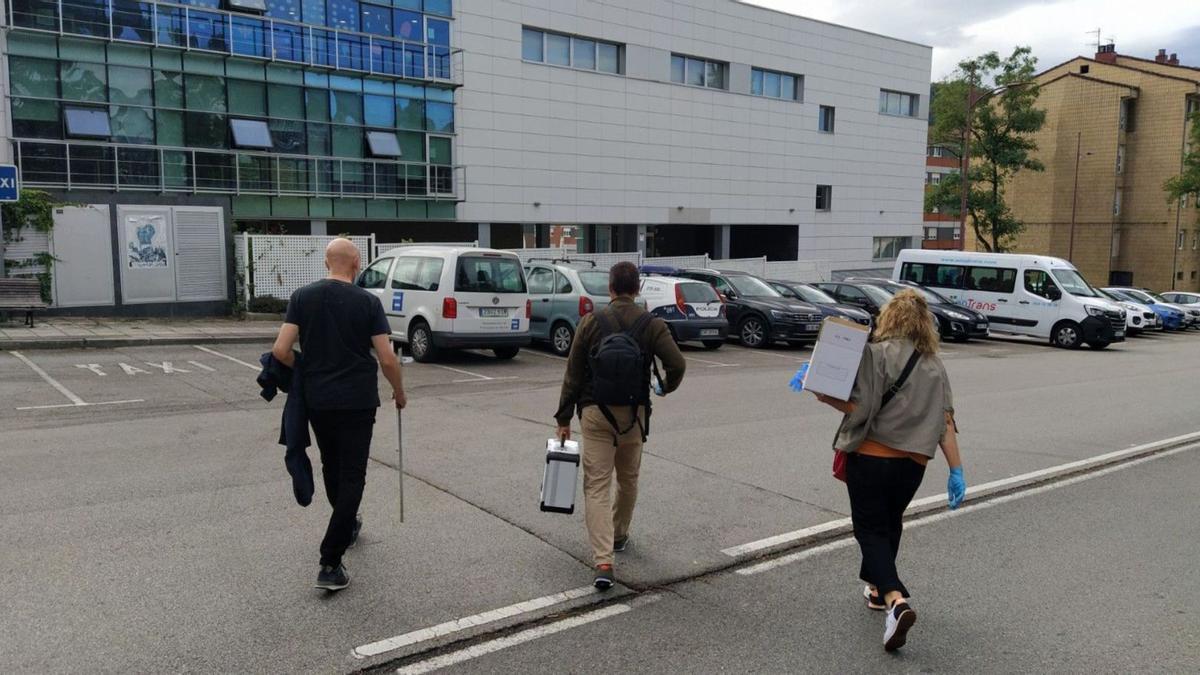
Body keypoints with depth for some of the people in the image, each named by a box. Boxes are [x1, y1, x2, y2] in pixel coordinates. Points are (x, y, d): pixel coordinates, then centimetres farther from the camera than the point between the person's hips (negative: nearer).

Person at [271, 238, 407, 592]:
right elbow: (387, 358, -11)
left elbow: (281, 350, -8)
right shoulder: (368, 302, -8)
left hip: (317, 400, 4)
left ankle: (347, 526, 44)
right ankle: (330, 564, -7)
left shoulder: (302, 297, -1)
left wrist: (305, 369, 12)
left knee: (332, 468, 24)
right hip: (357, 401, -4)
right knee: (352, 476, 0)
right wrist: (399, 392, 6)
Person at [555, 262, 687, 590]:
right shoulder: (653, 324, -2)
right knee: (628, 480, 23)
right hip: (634, 414, 2)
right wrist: (666, 387, 11)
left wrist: (564, 418, 5)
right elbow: (677, 364, -12)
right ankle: (619, 536, 41)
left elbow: (573, 374, -2)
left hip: (595, 413, -1)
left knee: (597, 486, -2)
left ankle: (603, 561, -13)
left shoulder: (592, 322, -2)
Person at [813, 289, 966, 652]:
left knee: (871, 530, 1)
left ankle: (896, 600, -18)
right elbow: (945, 422, 3)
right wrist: (956, 471, 4)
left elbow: (860, 408, -19)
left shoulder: (877, 353, -9)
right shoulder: (935, 365, 7)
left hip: (871, 457, -5)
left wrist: (826, 397, -12)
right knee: (889, 525, 25)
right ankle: (878, 588, 38)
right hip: (912, 462, 5)